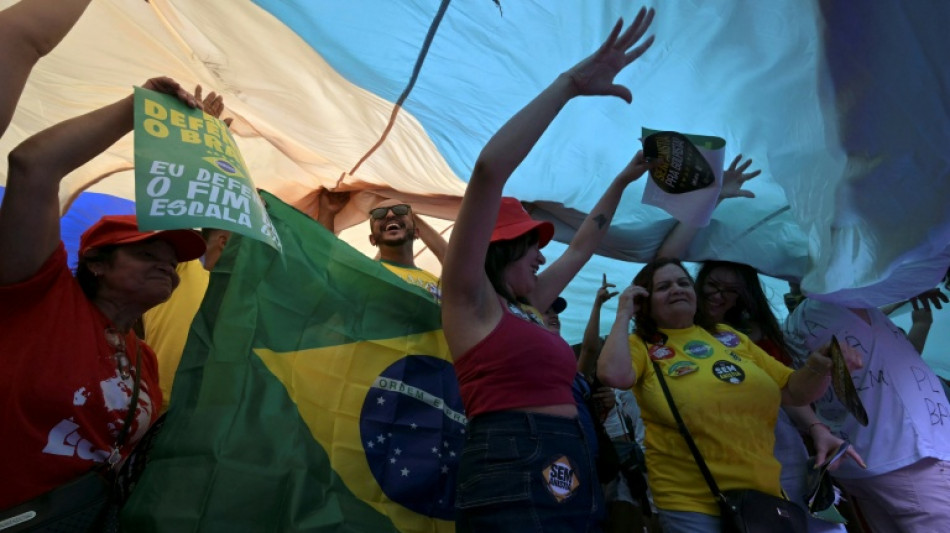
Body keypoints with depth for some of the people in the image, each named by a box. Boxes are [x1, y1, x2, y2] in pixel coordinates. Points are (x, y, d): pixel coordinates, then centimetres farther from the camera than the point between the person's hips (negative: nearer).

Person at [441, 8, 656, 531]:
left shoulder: (526, 304, 18)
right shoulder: (469, 298, -4)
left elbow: (582, 245, 32)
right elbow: (489, 171, -16)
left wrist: (623, 180, 37)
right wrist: (570, 84, -13)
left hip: (569, 479, 9)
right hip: (513, 484, -9)